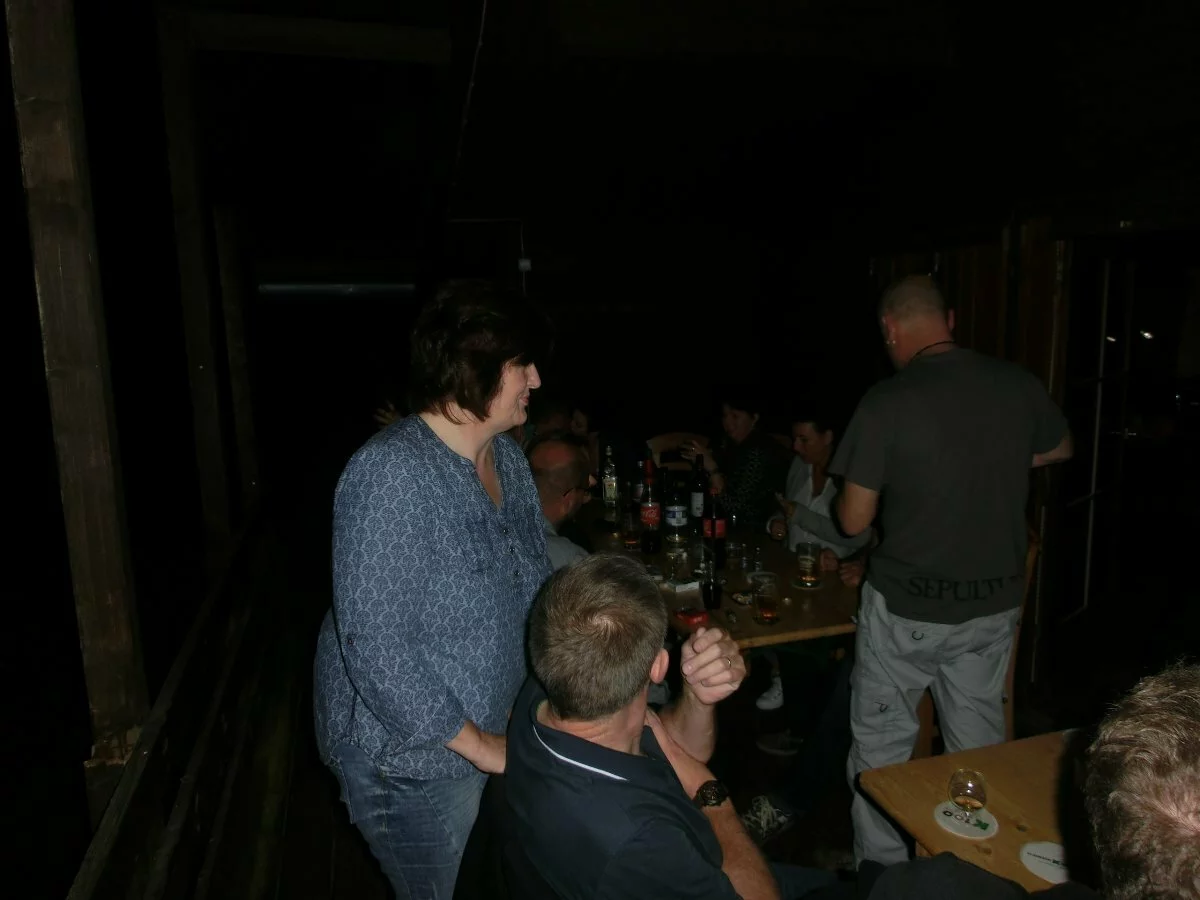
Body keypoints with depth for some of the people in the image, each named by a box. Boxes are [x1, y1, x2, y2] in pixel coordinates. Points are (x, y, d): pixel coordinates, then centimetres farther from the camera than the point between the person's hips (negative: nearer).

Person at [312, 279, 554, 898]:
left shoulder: (507, 458, 0)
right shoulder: (391, 473, -25)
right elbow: (373, 645, -26)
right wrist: (477, 744, -19)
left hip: (495, 735, 7)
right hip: (410, 758, -7)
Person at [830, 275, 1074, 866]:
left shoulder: (886, 402, -18)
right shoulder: (1018, 385, -4)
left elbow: (853, 521, -13)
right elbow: (1059, 450, 19)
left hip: (907, 607, -4)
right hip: (995, 601, 5)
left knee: (881, 742, 13)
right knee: (980, 744, 20)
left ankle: (881, 871, 26)